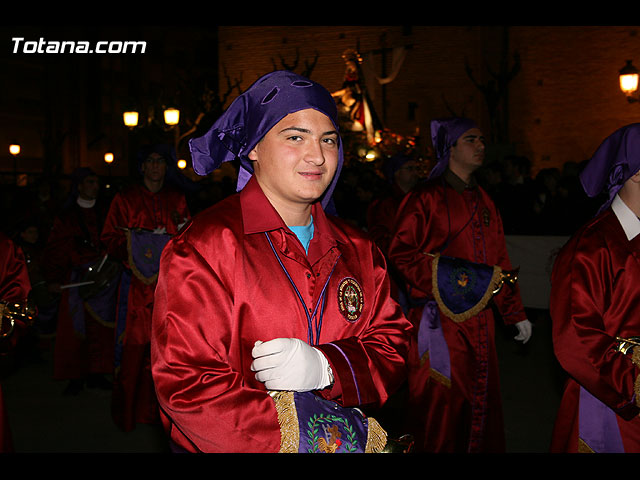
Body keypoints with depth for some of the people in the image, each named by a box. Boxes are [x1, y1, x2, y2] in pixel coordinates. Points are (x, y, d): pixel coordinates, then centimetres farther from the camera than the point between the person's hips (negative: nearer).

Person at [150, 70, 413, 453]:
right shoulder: (203, 248, -13)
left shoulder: (358, 250, 6)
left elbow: (393, 343, 2)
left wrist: (326, 367, -17)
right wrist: (305, 442, -20)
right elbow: (188, 385, -17)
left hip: (346, 440, 4)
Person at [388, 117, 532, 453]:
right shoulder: (426, 199, -5)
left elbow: (499, 261, 18)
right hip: (439, 318, -6)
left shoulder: (484, 202, 15)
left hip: (479, 318, 6)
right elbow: (400, 254, -11)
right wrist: (447, 275, -20)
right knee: (442, 400, -2)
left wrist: (515, 313, 16)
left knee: (482, 397, 12)